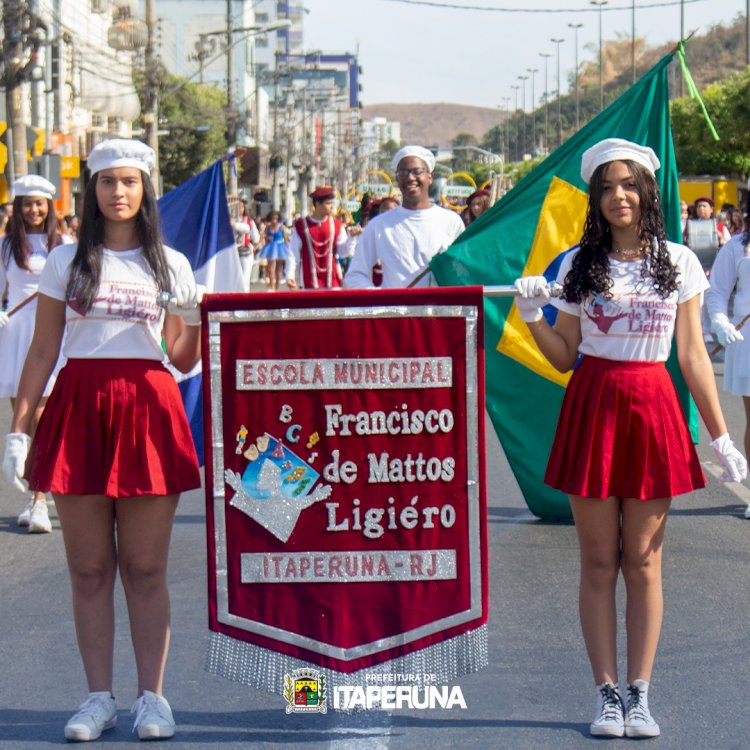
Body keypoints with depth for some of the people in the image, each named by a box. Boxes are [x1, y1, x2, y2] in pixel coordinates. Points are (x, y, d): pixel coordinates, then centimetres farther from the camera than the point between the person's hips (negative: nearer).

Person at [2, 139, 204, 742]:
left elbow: (183, 361, 10)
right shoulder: (66, 262, 9)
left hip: (147, 411, 0)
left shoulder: (170, 265, 10)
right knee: (89, 569, 3)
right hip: (78, 411, 1)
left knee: (146, 569, 1)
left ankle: (152, 697, 7)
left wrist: (195, 318, -9)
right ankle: (99, 698, 10)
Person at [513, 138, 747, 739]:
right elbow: (564, 357, 7)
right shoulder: (579, 266, 5)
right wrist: (532, 317, -10)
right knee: (599, 563, 3)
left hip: (652, 410, 0)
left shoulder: (678, 263, 4)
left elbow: (693, 356, 5)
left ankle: (640, 696, 10)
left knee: (643, 563, 3)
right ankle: (607, 695, 10)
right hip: (592, 410, 0)